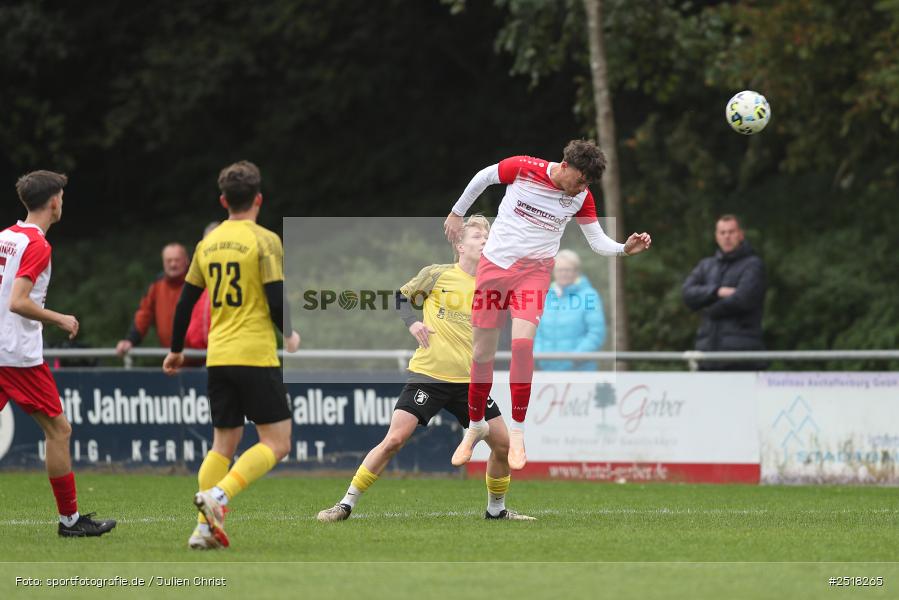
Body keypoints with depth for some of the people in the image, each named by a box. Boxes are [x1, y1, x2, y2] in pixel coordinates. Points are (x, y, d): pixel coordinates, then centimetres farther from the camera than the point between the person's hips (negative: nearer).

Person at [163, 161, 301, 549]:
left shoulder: (208, 243, 11)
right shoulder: (264, 241, -6)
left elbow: (186, 301, 15)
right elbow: (277, 302, -11)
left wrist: (176, 350, 28)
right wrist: (289, 336, 9)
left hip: (218, 357, 6)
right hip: (256, 356, -6)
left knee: (223, 444, 14)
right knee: (277, 443, -1)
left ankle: (204, 526, 4)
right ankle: (218, 495, -20)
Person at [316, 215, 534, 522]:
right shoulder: (436, 275, -2)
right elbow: (402, 297, 10)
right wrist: (412, 322, -7)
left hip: (469, 380, 4)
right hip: (427, 374, -4)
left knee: (502, 443, -2)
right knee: (394, 440, -13)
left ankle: (496, 509, 22)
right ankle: (346, 504, -4)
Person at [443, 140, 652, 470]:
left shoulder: (581, 197, -4)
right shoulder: (522, 168, -11)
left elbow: (597, 241, 0)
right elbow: (484, 177, 6)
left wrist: (624, 248, -20)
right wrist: (457, 213, 14)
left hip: (534, 271, 0)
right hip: (494, 264, 0)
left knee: (523, 343, -23)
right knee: (482, 354, 4)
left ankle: (517, 432, -12)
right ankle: (475, 426, 27)